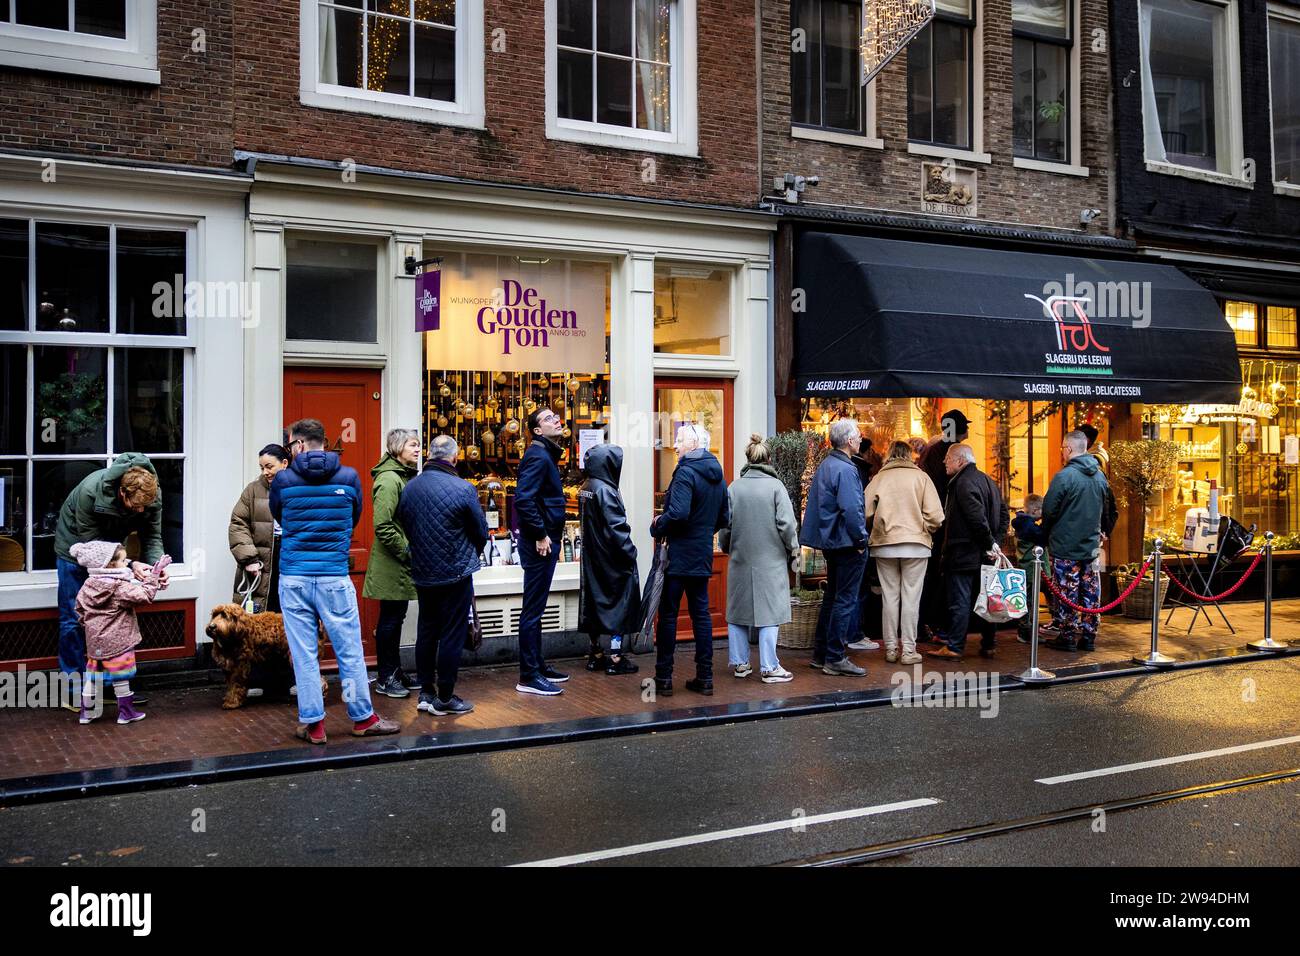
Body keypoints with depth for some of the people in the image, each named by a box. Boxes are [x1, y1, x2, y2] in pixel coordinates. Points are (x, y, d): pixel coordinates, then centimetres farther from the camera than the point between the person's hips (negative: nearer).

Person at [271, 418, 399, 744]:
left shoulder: (283, 480, -1)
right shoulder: (349, 477, 0)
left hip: (293, 578, 1)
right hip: (334, 577, 0)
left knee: (303, 654, 7)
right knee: (350, 651, 8)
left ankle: (312, 723, 12)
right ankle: (363, 718, 18)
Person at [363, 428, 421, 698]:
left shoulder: (407, 476, 13)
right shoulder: (388, 479, -18)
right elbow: (382, 525, -23)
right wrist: (405, 551, -18)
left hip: (403, 563, 9)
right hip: (391, 564, -9)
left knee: (397, 617, 16)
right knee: (390, 618, -1)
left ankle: (395, 671, 26)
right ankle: (385, 678, 9)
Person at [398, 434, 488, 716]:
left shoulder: (409, 488, -2)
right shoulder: (463, 489, -16)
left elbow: (404, 526, 7)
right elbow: (481, 532, -6)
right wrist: (470, 555, 15)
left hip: (421, 574, 5)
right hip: (456, 574, -5)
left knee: (426, 632, 16)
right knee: (452, 636, 3)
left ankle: (426, 693, 21)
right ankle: (444, 699, 9)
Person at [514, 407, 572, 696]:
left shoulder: (546, 454, 17)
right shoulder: (538, 456, -15)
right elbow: (523, 499, -25)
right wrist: (540, 535, -20)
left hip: (546, 540, 10)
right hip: (539, 542, -10)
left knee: (536, 608, 17)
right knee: (533, 610, -5)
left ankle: (538, 665, 27)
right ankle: (529, 677, 0)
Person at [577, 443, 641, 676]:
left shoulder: (586, 489, 8)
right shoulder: (605, 491, -18)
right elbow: (616, 528, -20)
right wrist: (630, 552, -12)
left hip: (592, 559, 8)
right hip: (612, 560, -8)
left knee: (595, 602, 13)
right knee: (620, 604, 0)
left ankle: (596, 655, 20)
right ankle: (615, 658, 1)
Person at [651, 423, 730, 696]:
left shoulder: (686, 472, -15)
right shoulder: (717, 475, 11)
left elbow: (678, 513, -25)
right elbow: (724, 518, 16)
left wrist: (656, 528, -9)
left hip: (678, 555, -7)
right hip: (703, 557, 8)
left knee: (668, 615, 0)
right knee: (701, 614, 10)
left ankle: (663, 678, 4)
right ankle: (705, 677, 13)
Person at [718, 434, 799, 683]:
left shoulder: (733, 487, 1)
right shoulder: (775, 486, -8)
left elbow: (725, 524, 4)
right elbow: (786, 522, -10)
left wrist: (726, 548, 21)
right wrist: (793, 550, 5)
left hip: (740, 558, 3)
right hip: (771, 559, -3)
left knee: (738, 608, 13)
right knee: (769, 611, 1)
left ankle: (739, 663, 19)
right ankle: (769, 667, 2)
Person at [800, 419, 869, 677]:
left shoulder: (825, 465, 12)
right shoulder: (845, 469, -19)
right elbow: (851, 510, -25)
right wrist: (862, 540, -15)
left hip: (831, 541, 10)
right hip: (847, 543, -10)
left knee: (832, 596, 17)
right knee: (845, 600, -4)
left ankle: (821, 653, 23)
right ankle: (835, 658, -1)